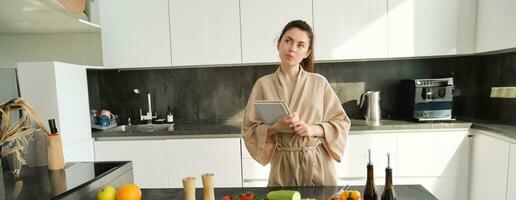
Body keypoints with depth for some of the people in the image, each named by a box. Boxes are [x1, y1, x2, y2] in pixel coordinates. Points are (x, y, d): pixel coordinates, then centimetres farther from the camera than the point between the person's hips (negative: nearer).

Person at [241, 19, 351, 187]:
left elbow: (341, 123, 2)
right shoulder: (264, 84, -3)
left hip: (318, 164, 1)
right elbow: (249, 130, -1)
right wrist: (276, 127, -18)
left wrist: (313, 129, -15)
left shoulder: (319, 82, -2)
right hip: (283, 165, 0)